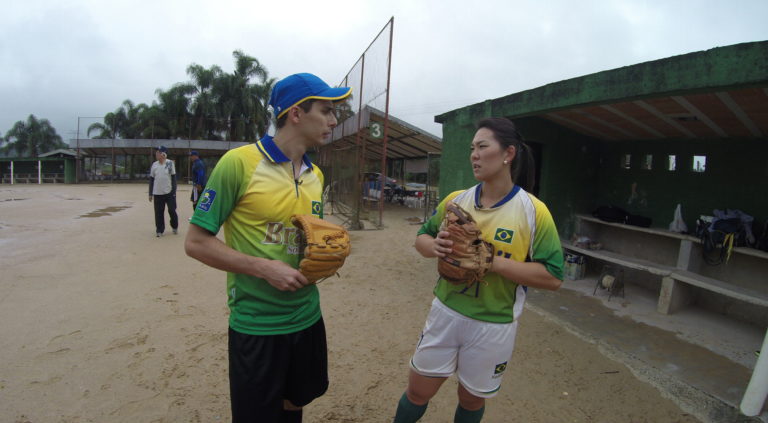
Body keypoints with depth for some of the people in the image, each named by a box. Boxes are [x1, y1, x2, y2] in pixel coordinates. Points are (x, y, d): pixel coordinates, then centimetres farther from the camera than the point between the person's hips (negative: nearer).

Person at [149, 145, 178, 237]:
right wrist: (150, 194, 6)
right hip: (157, 193, 3)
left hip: (169, 192, -2)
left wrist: (174, 192, -8)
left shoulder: (170, 163, -4)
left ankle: (175, 227, 26)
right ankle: (159, 230, 13)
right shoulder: (154, 165, 4)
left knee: (172, 210, 4)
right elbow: (151, 179, 9)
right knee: (158, 212, 4)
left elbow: (173, 178, -3)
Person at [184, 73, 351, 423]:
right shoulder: (239, 162, -14)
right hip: (255, 325, -6)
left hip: (307, 318, 6)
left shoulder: (316, 175, 6)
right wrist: (264, 268, -21)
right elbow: (196, 242, -12)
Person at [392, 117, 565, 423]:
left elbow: (553, 277, -14)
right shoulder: (455, 200, -3)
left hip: (494, 325, -2)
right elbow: (422, 238, 9)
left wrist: (491, 261, -25)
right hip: (445, 312, 3)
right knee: (418, 391, 14)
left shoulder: (534, 211, -13)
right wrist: (434, 246, -16)